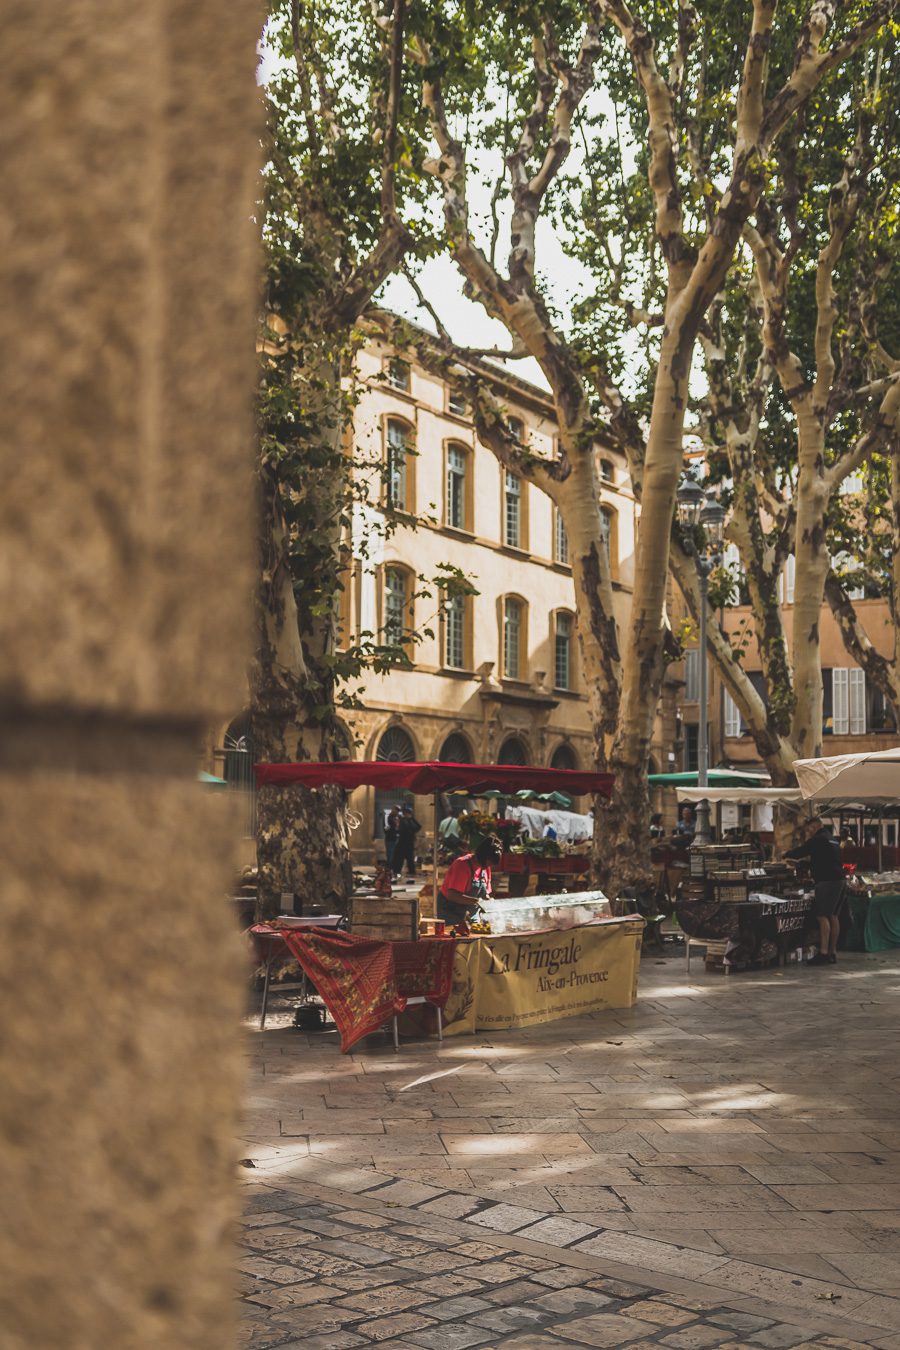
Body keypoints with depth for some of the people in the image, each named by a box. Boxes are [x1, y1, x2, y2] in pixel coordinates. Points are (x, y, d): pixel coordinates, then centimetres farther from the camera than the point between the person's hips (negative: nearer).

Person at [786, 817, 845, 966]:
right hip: (838, 880, 10)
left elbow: (800, 852, -9)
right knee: (833, 916, 11)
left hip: (827, 881, -10)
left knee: (823, 916, -12)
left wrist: (787, 854, 10)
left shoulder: (819, 838, -9)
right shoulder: (831, 838, 20)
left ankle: (823, 953, -18)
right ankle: (832, 952, 14)